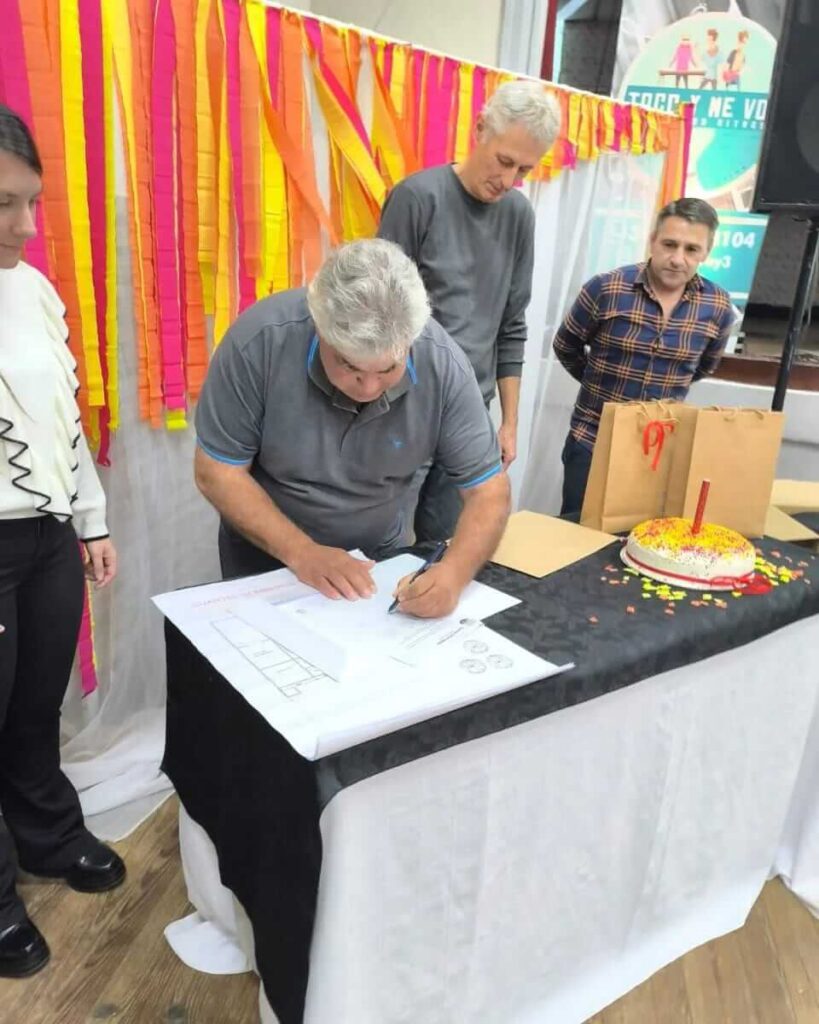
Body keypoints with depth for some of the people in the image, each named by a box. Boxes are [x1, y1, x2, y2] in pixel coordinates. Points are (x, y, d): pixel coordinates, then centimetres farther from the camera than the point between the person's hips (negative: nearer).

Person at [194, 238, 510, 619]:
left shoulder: (443, 365, -23)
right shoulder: (260, 341, -27)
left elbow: (488, 490, -17)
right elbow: (217, 471, -18)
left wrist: (454, 572, -35)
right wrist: (301, 552, -28)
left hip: (378, 556, 1)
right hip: (265, 553, -1)